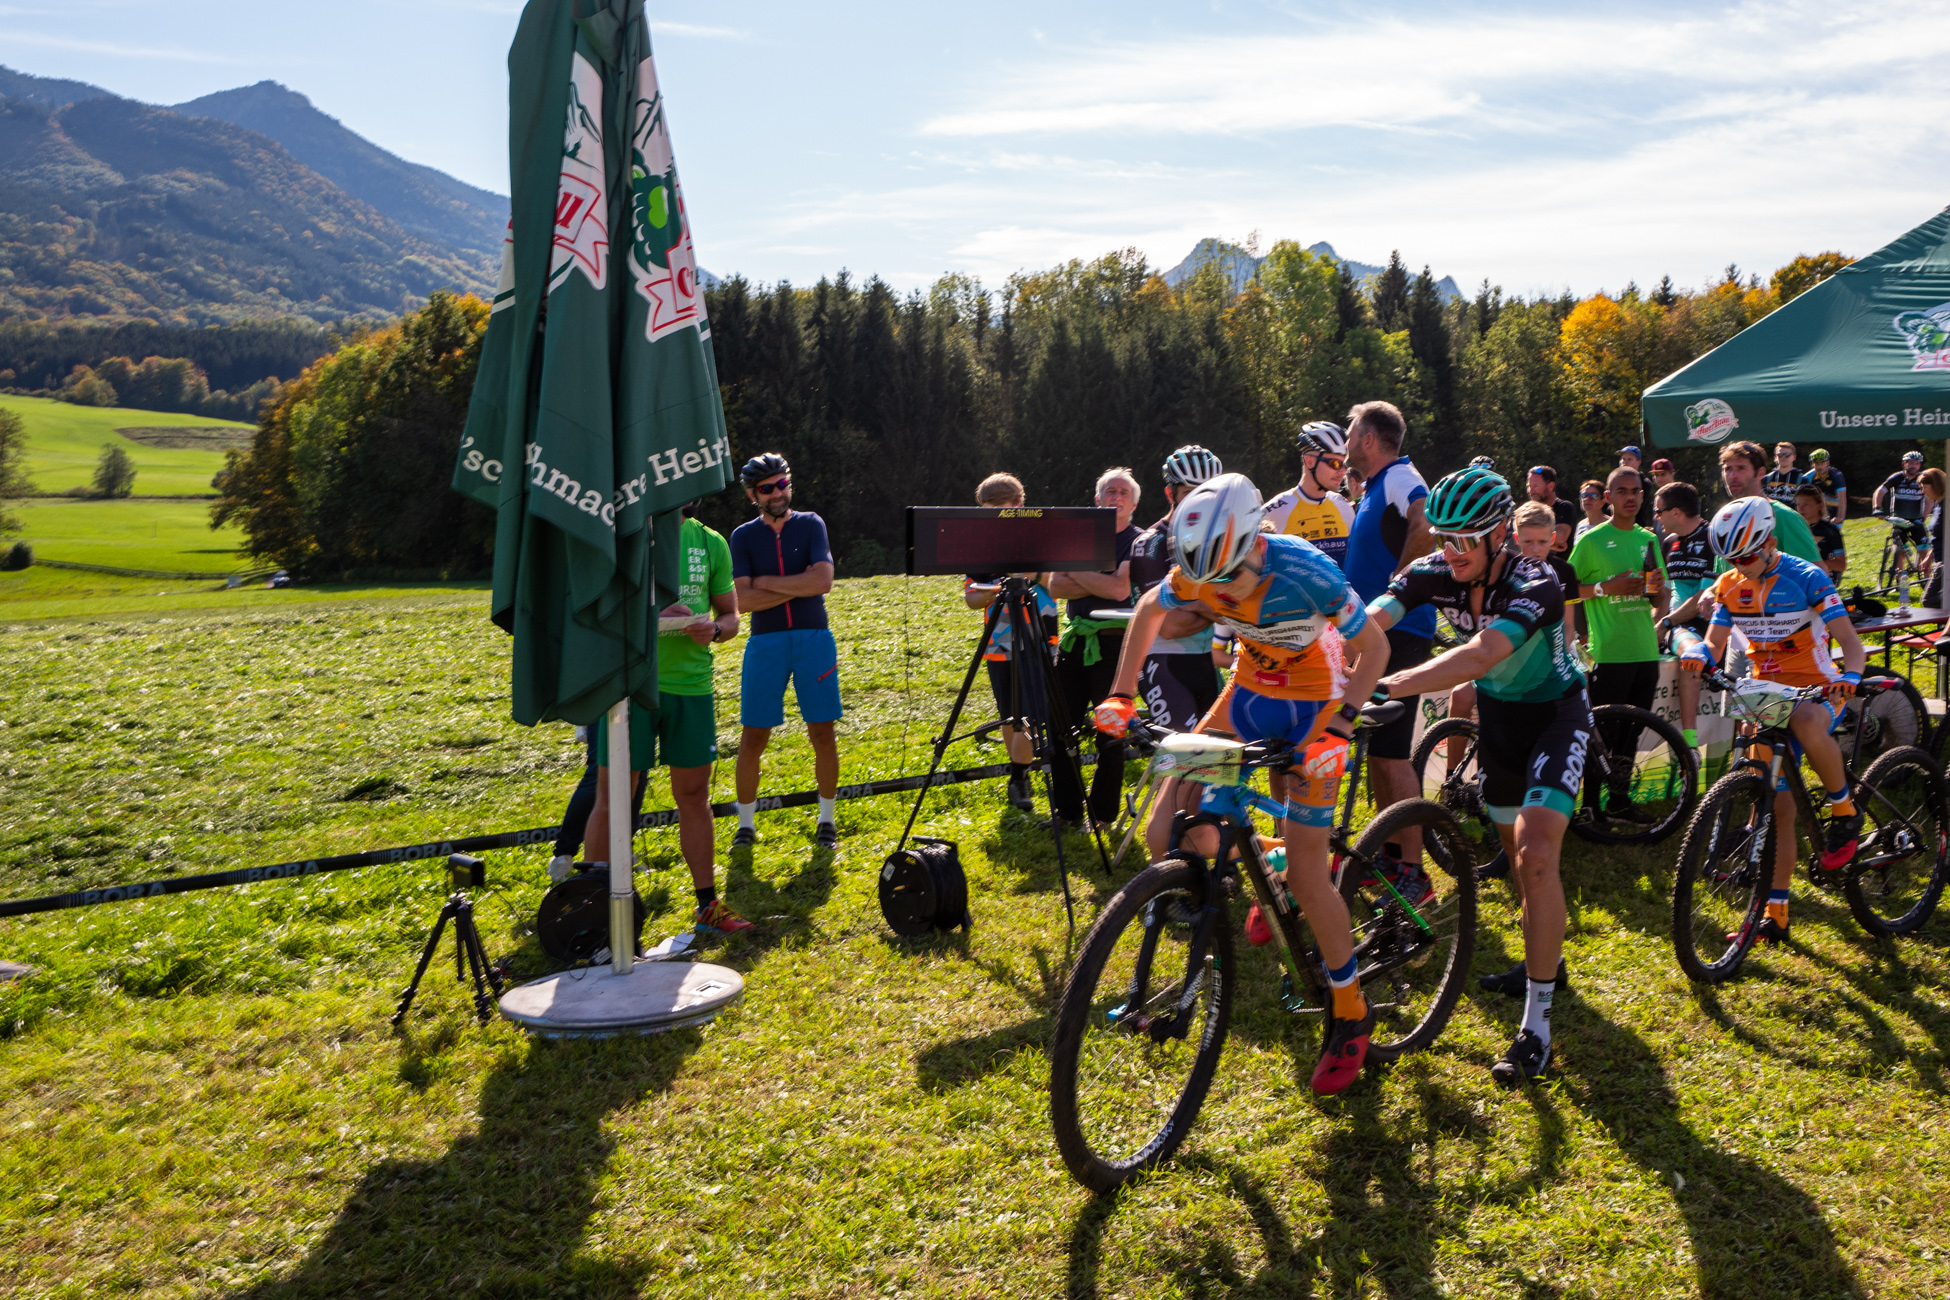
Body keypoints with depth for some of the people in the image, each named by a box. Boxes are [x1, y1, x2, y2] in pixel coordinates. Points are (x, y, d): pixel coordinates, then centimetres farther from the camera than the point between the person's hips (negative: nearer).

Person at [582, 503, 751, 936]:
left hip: (692, 684, 4)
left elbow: (730, 614, 14)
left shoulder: (710, 542, 10)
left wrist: (713, 630, -9)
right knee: (613, 797, -3)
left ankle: (707, 905, 21)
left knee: (694, 795, 11)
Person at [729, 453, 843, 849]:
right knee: (754, 736, 1)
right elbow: (743, 600, -7)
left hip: (814, 638, 0)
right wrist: (798, 587, -9)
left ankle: (826, 818, 17)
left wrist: (766, 582, -8)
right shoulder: (743, 536, 4)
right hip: (765, 642, 0)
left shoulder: (810, 525, 4)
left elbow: (823, 581, -11)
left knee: (822, 733, 2)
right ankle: (746, 823, 15)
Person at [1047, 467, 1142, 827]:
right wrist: (1099, 582, -12)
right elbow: (1055, 585, -1)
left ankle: (1104, 814, 12)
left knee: (1110, 732, 0)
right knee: (1062, 727, 3)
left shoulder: (1138, 542, 0)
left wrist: (1076, 571, -6)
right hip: (1075, 641, 4)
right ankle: (1066, 811, 14)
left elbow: (1120, 588, -17)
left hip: (1114, 644, -4)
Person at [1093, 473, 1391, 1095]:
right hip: (1251, 690, 5)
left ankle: (1351, 1014, 8)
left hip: (1313, 702, -5)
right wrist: (1121, 694, -1)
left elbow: (1374, 646, -19)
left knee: (1305, 870, -9)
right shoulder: (1200, 571, -17)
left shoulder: (1305, 571, -31)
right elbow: (1149, 610, 4)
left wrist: (1336, 731, -29)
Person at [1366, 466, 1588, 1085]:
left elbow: (1482, 654, -48)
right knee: (1513, 846, 18)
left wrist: (1387, 685, -59)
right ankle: (1545, 963, 42)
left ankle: (1536, 1024, -14)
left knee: (1536, 852, -20)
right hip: (1498, 713, 6)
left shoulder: (1534, 585, -32)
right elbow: (1366, 622, -29)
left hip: (1555, 714, -6)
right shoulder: (1434, 572, -16)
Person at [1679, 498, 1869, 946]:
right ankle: (1774, 915, 6)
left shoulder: (1805, 578, -12)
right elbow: (1716, 641, 5)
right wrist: (1699, 653, -20)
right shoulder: (1730, 585, 4)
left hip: (1817, 691, -4)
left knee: (1807, 724, -41)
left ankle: (1845, 812, -15)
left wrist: (1850, 677, -36)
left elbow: (1849, 639, -15)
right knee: (1778, 807, 1)